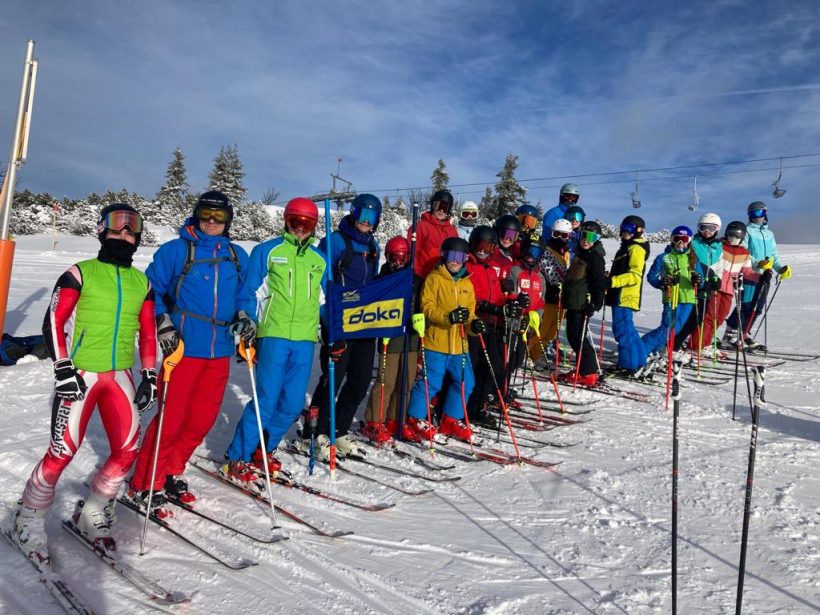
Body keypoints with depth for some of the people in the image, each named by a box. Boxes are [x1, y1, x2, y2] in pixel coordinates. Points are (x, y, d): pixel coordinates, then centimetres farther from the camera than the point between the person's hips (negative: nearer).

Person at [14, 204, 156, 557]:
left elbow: (147, 332, 14)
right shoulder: (80, 273, -3)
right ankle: (29, 519, 21)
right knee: (63, 452, -4)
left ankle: (93, 516, 21)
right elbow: (53, 322, -6)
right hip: (80, 373, -4)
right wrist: (63, 368, -13)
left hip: (120, 375, 4)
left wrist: (149, 376, 9)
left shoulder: (142, 282, 10)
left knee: (128, 451, -1)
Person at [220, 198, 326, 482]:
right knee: (267, 399, -9)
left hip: (305, 338, 5)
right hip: (273, 334, -4)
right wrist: (247, 320, -9)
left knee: (293, 403, 4)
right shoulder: (267, 251, 4)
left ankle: (262, 450, 25)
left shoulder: (320, 259, 16)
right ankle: (237, 458, 6)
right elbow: (249, 292, 4)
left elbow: (323, 300, 24)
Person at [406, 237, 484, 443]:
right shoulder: (434, 278, -4)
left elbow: (469, 312, 14)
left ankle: (451, 420, 25)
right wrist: (448, 317, -25)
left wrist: (474, 324, -7)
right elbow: (427, 306, -12)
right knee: (431, 382, -5)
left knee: (465, 382, 10)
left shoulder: (467, 283, 14)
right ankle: (415, 418, 13)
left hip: (459, 343, 6)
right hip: (436, 341, -6)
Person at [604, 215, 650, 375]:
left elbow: (635, 275, -20)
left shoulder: (636, 249, -10)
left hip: (625, 297, -11)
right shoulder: (627, 247, 22)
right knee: (627, 329, 16)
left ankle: (629, 365, -6)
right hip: (620, 296, 11)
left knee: (623, 329, -10)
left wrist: (613, 281, -28)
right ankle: (638, 359, 25)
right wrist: (609, 281, 25)